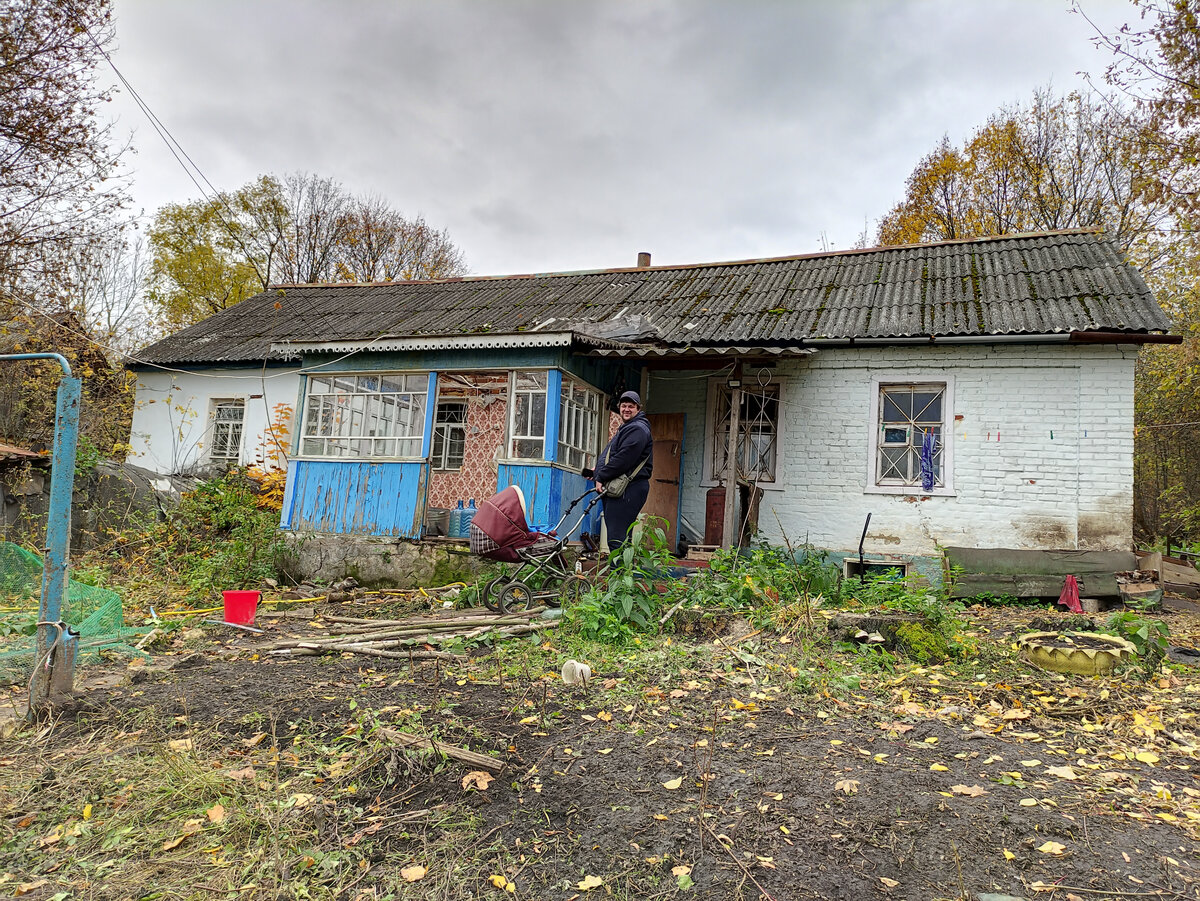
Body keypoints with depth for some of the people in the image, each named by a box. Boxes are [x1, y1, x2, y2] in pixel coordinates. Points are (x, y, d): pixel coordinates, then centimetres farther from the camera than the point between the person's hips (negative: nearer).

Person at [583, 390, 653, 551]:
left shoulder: (637, 429, -10)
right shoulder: (626, 429, 25)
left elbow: (622, 459, -20)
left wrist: (601, 477, -14)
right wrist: (597, 472, 17)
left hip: (629, 489, -11)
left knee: (616, 539, -14)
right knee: (620, 539, 15)